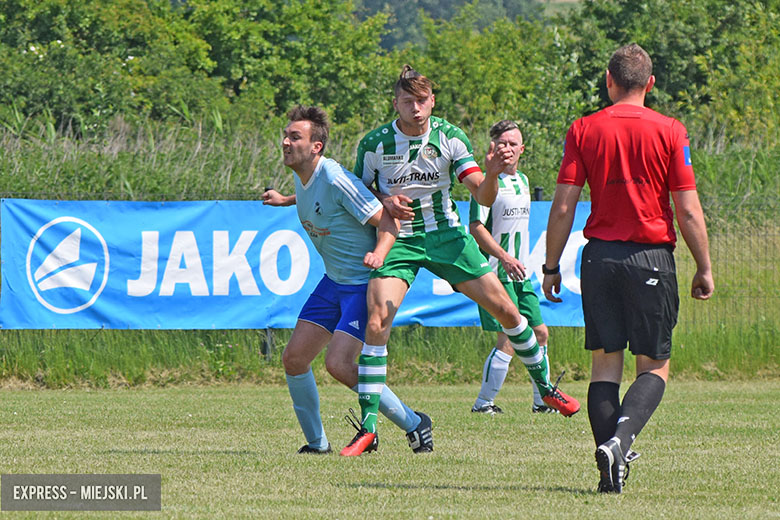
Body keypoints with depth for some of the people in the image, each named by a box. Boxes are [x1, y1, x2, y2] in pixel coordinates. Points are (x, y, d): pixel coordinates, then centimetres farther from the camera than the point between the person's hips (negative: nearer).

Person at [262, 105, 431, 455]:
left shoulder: (335, 179, -23)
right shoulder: (302, 178, 3)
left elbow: (387, 220, -22)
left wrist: (379, 253, -38)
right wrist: (285, 200, 33)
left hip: (365, 282, -9)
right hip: (333, 281, 9)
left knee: (338, 364, -20)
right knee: (293, 359, 2)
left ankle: (413, 423, -4)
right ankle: (316, 442, 17)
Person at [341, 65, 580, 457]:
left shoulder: (449, 137, -8)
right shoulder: (374, 144, -9)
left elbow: (482, 196, -12)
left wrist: (492, 174, -34)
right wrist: (385, 202, -16)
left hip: (445, 234, 1)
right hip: (396, 239, -1)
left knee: (505, 310, 0)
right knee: (377, 323, -21)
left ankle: (544, 385, 25)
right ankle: (367, 428, -16)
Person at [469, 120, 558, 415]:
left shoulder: (522, 181, 15)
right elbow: (476, 227, -18)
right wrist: (504, 258, -25)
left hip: (519, 273, 9)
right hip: (496, 274, -9)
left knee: (539, 333, 11)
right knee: (508, 340, -14)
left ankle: (542, 400, 21)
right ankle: (483, 402, -5)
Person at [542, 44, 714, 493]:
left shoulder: (584, 130, 2)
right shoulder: (669, 131, -3)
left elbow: (563, 207, -1)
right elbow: (688, 210, -4)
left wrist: (551, 266, 7)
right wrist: (705, 269, 4)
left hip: (600, 255, 2)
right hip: (652, 257, -2)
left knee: (606, 363, 8)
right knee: (655, 367, 6)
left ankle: (611, 471, -1)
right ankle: (620, 439, -19)